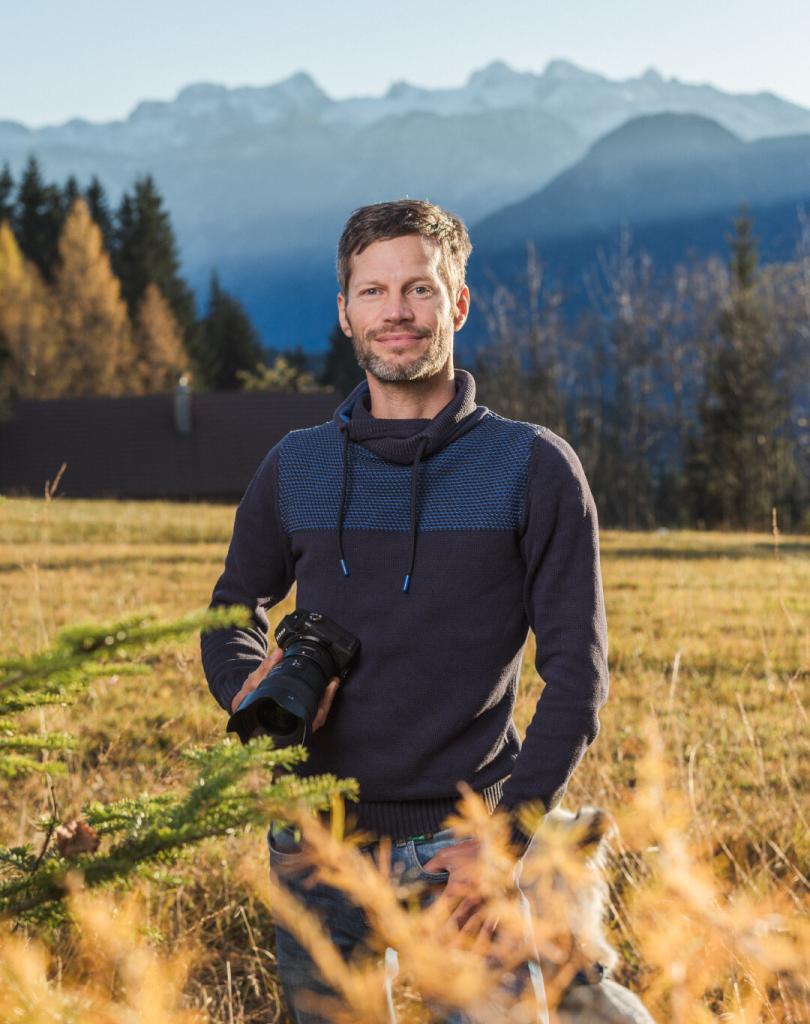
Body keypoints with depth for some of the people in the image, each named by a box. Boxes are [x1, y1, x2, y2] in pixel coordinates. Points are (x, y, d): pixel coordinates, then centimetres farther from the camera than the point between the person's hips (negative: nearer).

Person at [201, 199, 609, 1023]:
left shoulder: (532, 468, -3)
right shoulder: (295, 469, 7)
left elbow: (577, 669, -4)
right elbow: (235, 609, 21)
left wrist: (506, 835, -12)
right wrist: (250, 691, -3)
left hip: (459, 843, -3)